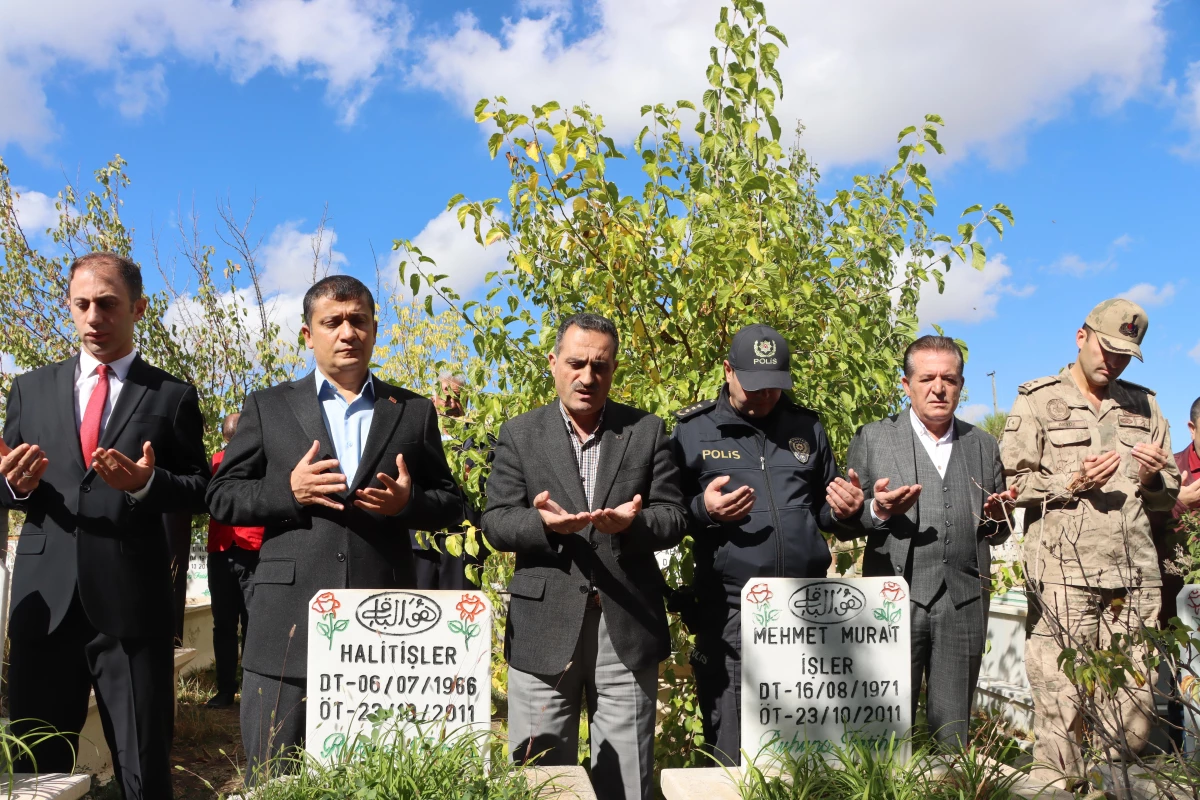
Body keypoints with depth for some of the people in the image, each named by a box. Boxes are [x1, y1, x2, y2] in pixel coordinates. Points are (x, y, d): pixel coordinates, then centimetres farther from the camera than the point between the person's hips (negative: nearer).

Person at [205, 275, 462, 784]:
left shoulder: (414, 412, 11)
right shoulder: (268, 407, 9)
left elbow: (450, 503, 13)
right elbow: (221, 498, 7)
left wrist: (408, 502, -9)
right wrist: (288, 491, -11)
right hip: (289, 627, 0)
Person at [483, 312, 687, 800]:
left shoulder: (648, 432, 8)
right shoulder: (519, 434, 7)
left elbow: (673, 518, 3)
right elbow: (496, 522, 1)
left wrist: (633, 523, -19)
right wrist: (543, 524, -20)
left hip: (628, 627, 0)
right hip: (544, 629, 0)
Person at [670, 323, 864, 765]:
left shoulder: (807, 427, 11)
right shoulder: (692, 430, 0)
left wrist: (844, 509, -2)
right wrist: (702, 511, -18)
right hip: (730, 612, -3)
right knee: (731, 754, 4)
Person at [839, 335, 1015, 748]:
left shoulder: (984, 446, 17)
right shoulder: (872, 439, 7)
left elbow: (999, 532, 22)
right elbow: (844, 523, 4)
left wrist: (996, 518, -1)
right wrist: (878, 511, -16)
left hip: (964, 605, 3)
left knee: (953, 734, 6)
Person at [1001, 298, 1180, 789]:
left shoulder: (1143, 406, 19)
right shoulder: (1037, 401, 7)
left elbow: (1168, 496, 23)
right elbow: (1012, 485, 0)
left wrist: (1152, 477, 1)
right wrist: (1073, 483, -13)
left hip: (1134, 574, 4)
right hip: (1063, 573, -4)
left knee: (1135, 703, 5)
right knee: (1059, 699, -5)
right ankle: (1056, 785, 7)